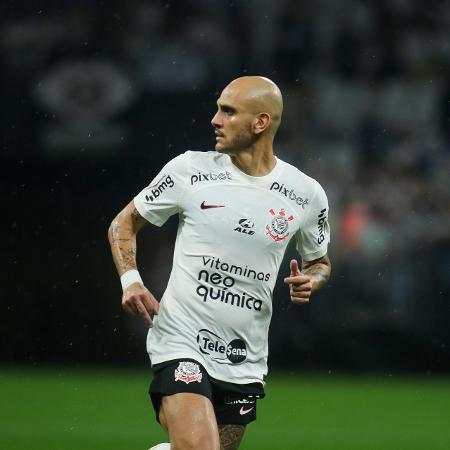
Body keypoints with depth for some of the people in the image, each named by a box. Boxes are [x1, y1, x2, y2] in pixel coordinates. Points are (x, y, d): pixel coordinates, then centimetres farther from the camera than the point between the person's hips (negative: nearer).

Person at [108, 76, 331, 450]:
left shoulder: (307, 194, 2)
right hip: (181, 345, -3)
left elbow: (320, 262, 19)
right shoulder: (189, 170, -3)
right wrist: (130, 279, -8)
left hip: (245, 362, 3)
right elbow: (124, 224, 9)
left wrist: (309, 281, -4)